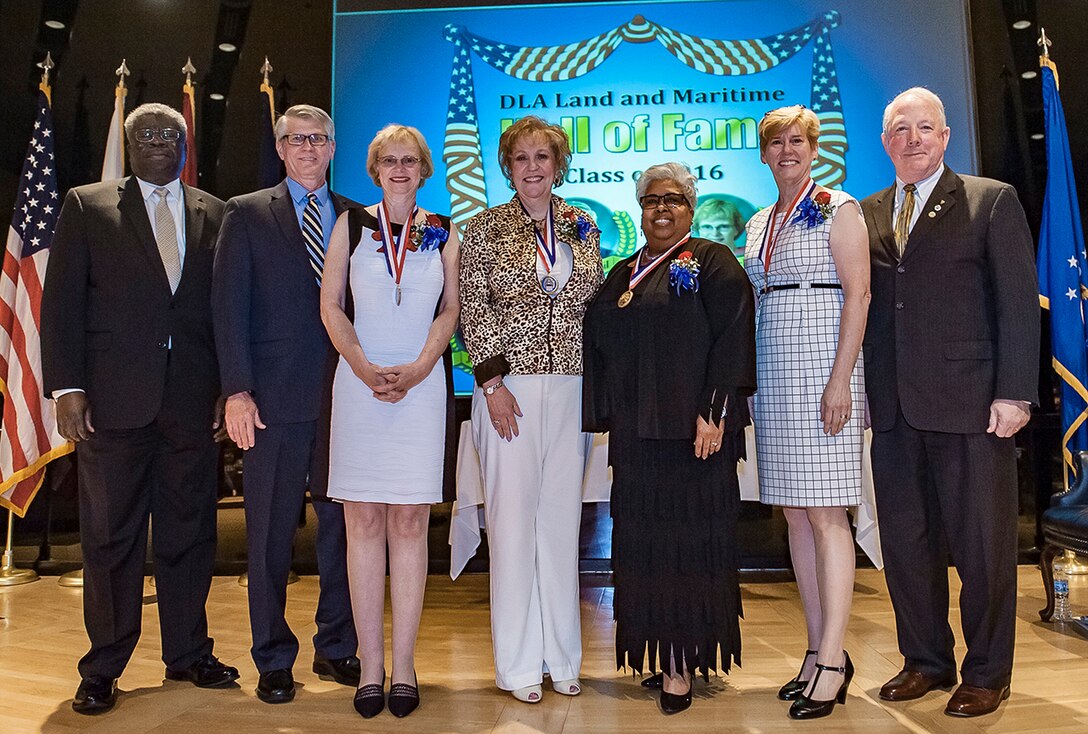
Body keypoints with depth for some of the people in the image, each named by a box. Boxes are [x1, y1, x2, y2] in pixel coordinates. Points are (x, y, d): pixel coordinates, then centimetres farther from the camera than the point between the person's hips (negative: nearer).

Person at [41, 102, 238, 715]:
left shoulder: (215, 215, 12)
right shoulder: (88, 206, 9)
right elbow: (62, 302, 3)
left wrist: (230, 387, 2)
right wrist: (67, 387, -6)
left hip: (193, 399, 2)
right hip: (114, 398, -1)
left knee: (191, 531, 9)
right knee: (111, 535, 6)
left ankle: (188, 654, 24)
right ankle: (103, 670, 21)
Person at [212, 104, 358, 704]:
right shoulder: (247, 214, 7)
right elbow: (229, 306, 0)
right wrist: (237, 390, -9)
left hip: (344, 397, 2)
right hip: (274, 399, -2)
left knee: (342, 525, 8)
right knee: (270, 532, 6)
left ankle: (336, 647, 26)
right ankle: (273, 660, 21)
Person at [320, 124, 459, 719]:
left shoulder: (441, 232, 11)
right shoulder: (351, 224, 10)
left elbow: (450, 311, 6)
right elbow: (331, 306, 5)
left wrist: (415, 370, -8)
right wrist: (365, 369, -9)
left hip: (421, 385, 0)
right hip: (359, 382, 0)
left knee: (409, 522, 1)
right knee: (363, 522, 1)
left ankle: (404, 664, 9)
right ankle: (370, 665, 9)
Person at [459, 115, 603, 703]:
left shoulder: (582, 228, 12)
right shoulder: (484, 229, 3)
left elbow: (596, 306, 14)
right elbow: (472, 311, -2)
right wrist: (493, 383, -10)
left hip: (572, 386, 3)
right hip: (509, 384, -3)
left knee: (563, 517, 7)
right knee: (513, 516, -1)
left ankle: (561, 656, 20)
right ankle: (518, 664, 13)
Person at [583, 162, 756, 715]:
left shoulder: (712, 263, 0)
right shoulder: (622, 275, 17)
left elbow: (732, 337, -9)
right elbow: (598, 346, 17)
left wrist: (714, 412, -17)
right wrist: (605, 416, 10)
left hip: (691, 429, -5)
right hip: (635, 431, 6)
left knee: (687, 539, 0)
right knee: (644, 541, 8)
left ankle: (682, 664, 9)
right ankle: (660, 651, 20)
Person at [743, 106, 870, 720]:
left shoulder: (838, 208, -1)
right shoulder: (759, 224, 17)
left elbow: (858, 295, -9)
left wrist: (840, 380, -18)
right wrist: (753, 379, 10)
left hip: (824, 366, -7)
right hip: (775, 370, 7)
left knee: (826, 513, -6)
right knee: (796, 513, 7)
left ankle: (833, 657, 3)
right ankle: (820, 651, 17)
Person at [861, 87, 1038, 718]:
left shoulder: (993, 201, 3)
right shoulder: (867, 215, 13)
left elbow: (1019, 303, -3)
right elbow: (862, 305, 9)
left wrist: (1014, 393, -11)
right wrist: (866, 393, 3)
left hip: (971, 406, -4)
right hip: (894, 410, 4)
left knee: (983, 546, 6)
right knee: (906, 544, 11)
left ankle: (987, 673, 24)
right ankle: (927, 661, 29)